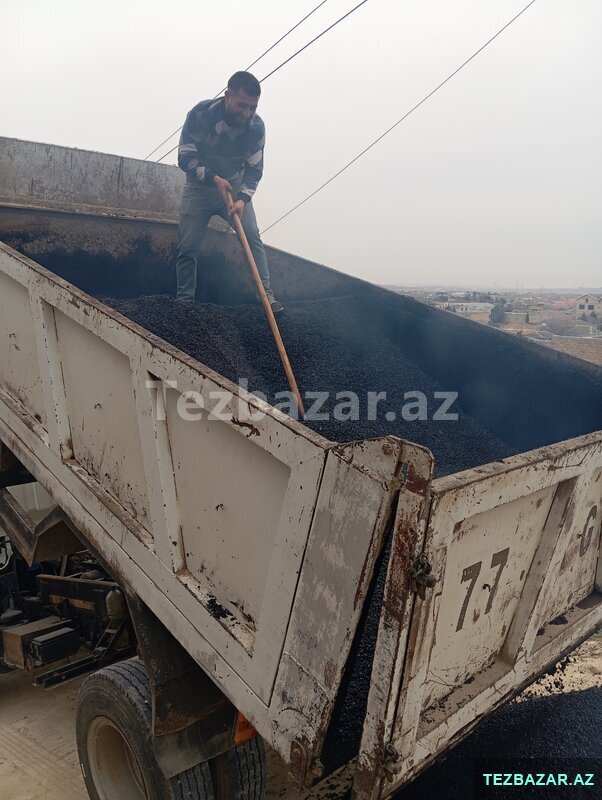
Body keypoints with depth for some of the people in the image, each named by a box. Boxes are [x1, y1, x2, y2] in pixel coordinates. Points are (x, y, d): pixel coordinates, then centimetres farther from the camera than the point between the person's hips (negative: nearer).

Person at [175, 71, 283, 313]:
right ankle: (185, 300, 9)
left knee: (252, 238, -14)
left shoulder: (256, 126, -17)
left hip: (234, 186, 1)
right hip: (199, 186, -1)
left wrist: (242, 199, -30)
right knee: (188, 248, -4)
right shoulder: (201, 114, -23)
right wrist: (214, 178, -30)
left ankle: (266, 295, -12)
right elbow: (185, 157, -19)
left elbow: (254, 170, -14)